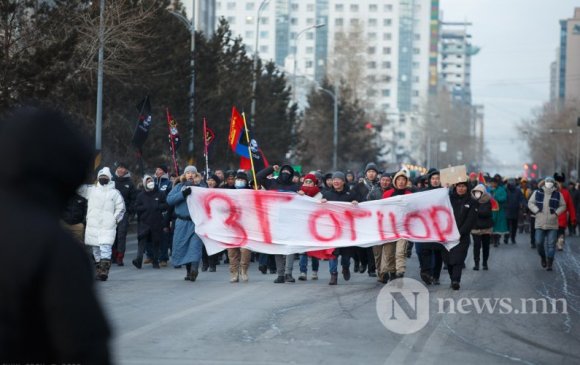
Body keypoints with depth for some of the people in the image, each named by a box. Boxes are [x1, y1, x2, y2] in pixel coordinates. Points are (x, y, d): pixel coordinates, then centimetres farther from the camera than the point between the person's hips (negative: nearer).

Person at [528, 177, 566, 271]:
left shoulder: (558, 194, 1)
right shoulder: (537, 193, 1)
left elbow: (563, 206, 9)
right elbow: (530, 203, 6)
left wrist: (556, 213, -7)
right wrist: (537, 211, -8)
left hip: (552, 224, 0)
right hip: (540, 223, 0)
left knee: (551, 244, -3)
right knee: (539, 242, -2)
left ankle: (549, 264, 3)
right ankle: (543, 257, 25)